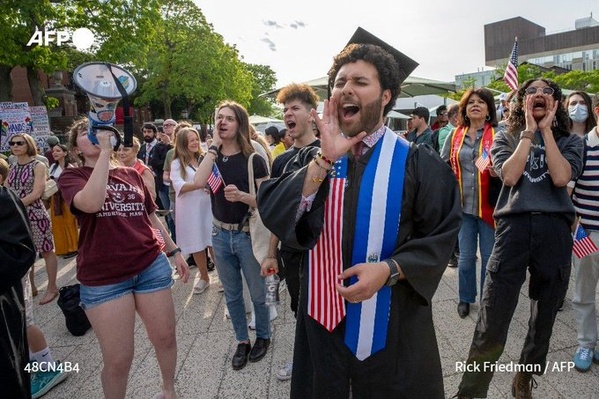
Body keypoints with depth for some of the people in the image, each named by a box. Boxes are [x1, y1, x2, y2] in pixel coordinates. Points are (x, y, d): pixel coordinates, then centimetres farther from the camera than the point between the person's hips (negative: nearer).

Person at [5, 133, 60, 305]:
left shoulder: (38, 166, -7)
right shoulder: (13, 167, 11)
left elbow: (36, 194, -15)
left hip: (35, 214, -6)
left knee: (46, 251, 3)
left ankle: (52, 288, 15)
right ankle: (29, 287, 28)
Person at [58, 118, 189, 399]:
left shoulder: (132, 175, 9)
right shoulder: (71, 177, -2)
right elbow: (91, 203, -26)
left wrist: (174, 251, 13)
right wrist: (105, 151, -21)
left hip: (151, 266, 4)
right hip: (103, 278, -3)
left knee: (165, 338, 14)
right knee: (117, 359, 4)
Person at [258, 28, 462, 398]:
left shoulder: (417, 162, -7)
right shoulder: (312, 158, 2)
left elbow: (442, 236, -8)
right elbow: (271, 213, -13)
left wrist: (389, 270, -23)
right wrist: (325, 159, -22)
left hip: (393, 325, -2)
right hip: (323, 318, 3)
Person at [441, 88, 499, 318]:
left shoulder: (497, 134, -2)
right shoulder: (455, 135, 7)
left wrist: (498, 172, -21)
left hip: (488, 205, -2)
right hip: (463, 205, 3)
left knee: (489, 256, 7)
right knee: (465, 256, 12)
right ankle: (465, 298, 28)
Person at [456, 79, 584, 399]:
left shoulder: (570, 141, 14)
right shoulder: (505, 137, 12)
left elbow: (561, 177, -7)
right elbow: (509, 175, -8)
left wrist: (546, 131, -2)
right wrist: (529, 131, -1)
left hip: (555, 230, 3)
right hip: (514, 228, -2)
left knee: (544, 316, 15)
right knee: (491, 324, -7)